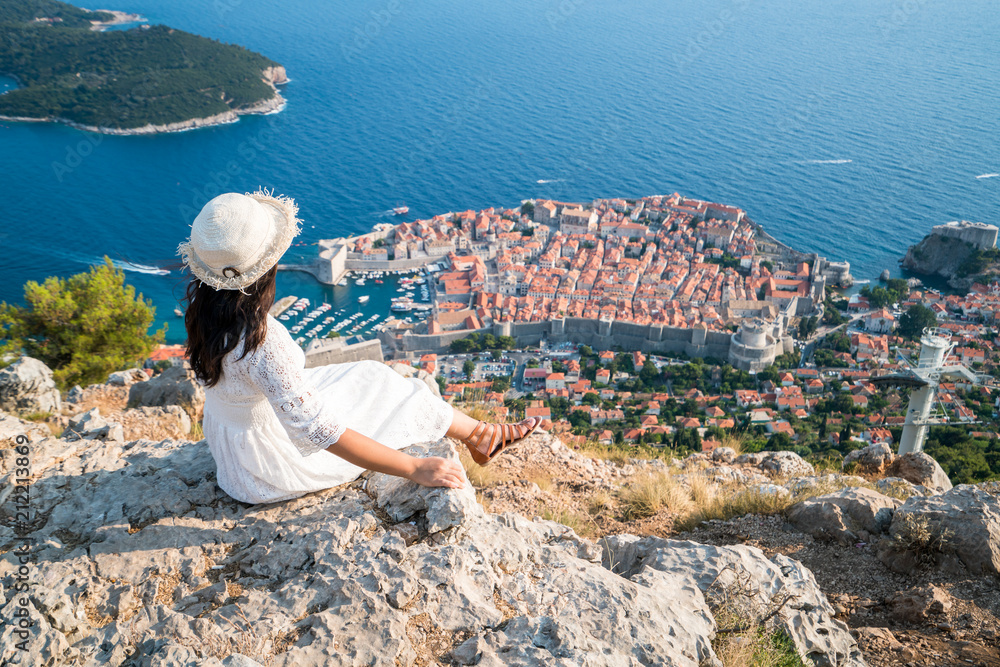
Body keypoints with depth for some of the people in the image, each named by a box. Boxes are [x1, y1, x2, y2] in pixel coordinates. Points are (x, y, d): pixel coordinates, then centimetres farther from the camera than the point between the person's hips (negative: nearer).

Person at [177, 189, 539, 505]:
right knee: (384, 388, 7)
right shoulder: (262, 344, -43)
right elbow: (317, 432, -39)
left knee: (367, 374, 17)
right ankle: (480, 437, 33)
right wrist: (415, 469, -34)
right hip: (270, 465, -8)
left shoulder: (200, 303, -16)